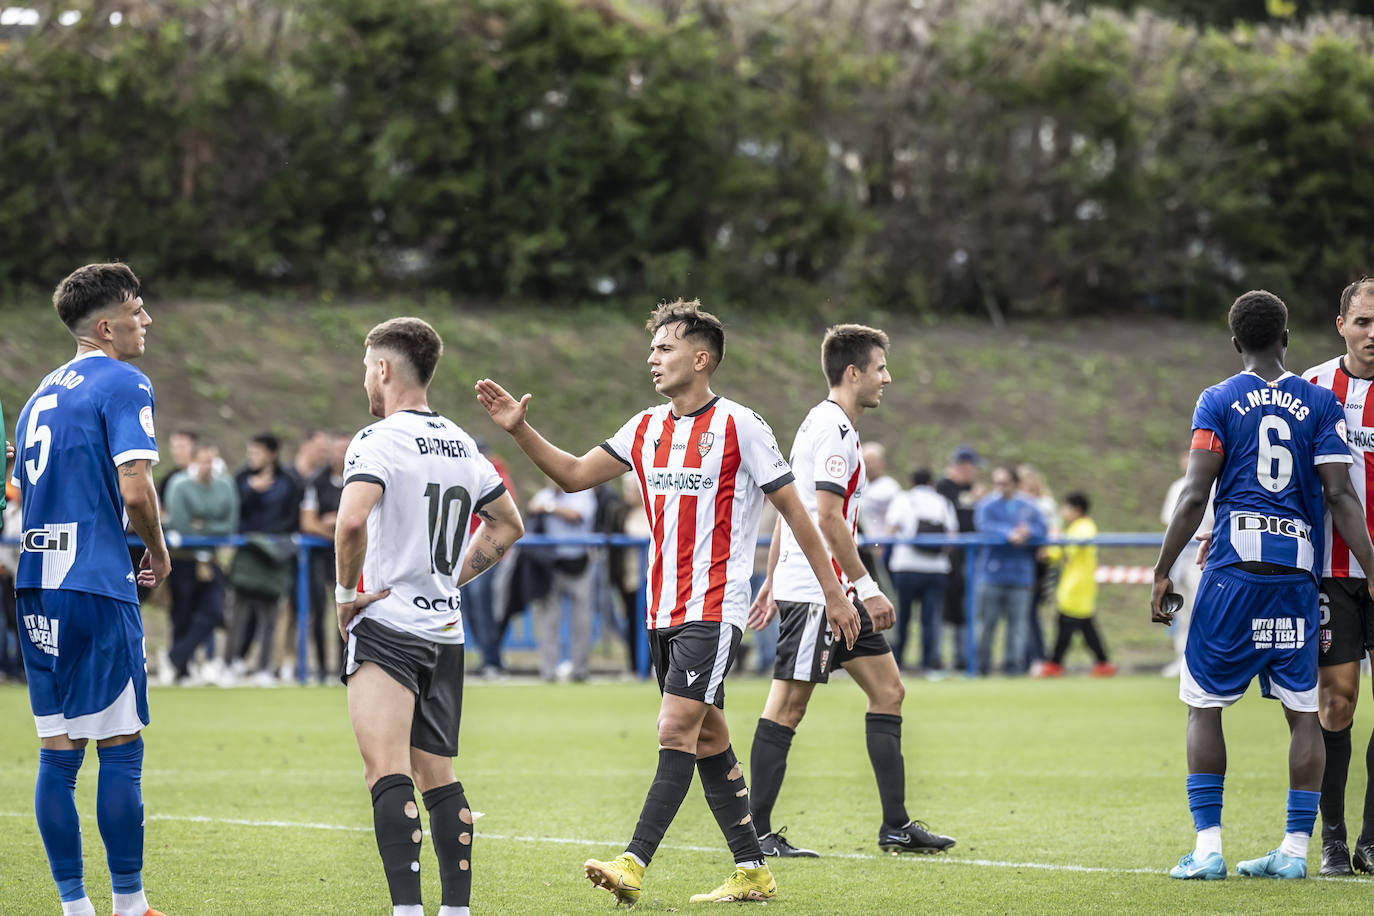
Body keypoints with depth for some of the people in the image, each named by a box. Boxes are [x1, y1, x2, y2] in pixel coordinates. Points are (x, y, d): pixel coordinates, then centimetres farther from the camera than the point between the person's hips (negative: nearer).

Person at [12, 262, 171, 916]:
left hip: (36, 585, 8)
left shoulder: (41, 394, 19)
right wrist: (159, 552, 0)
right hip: (96, 586, -8)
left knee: (58, 751, 7)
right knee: (120, 749, -2)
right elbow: (134, 489, -17)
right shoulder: (124, 384, -6)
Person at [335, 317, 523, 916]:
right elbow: (507, 525, 24)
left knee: (386, 771, -14)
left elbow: (352, 521, -27)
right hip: (447, 630, 8)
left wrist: (346, 591, -13)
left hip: (387, 623, -8)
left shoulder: (378, 440, -11)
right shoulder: (461, 444, 13)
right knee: (437, 775, 13)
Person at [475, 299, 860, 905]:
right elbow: (574, 475, 11)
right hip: (664, 610, 7)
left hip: (714, 609, -7)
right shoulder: (646, 428, 10)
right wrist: (520, 430, -4)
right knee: (708, 738, 9)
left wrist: (833, 593, -3)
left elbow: (793, 510, -4)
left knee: (677, 729, -14)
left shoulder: (739, 425, -8)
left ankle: (634, 866, -20)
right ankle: (753, 872, 15)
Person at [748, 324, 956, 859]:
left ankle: (895, 826, 9)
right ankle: (755, 831, -2)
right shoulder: (833, 429, -14)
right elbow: (828, 518, -22)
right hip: (812, 590, -11)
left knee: (888, 690, 8)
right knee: (788, 706, -6)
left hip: (837, 594, 11)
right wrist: (868, 588, -19)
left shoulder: (828, 425, 18)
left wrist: (772, 582, 25)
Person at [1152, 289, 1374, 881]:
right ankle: (1295, 849, 5)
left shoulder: (1219, 402, 2)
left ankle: (1208, 847, -2)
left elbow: (1195, 495, -4)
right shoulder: (1320, 404, 7)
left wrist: (1162, 574, 0)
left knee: (1204, 705, 5)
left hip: (1234, 568, -2)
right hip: (1299, 567, 2)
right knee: (1303, 710, 7)